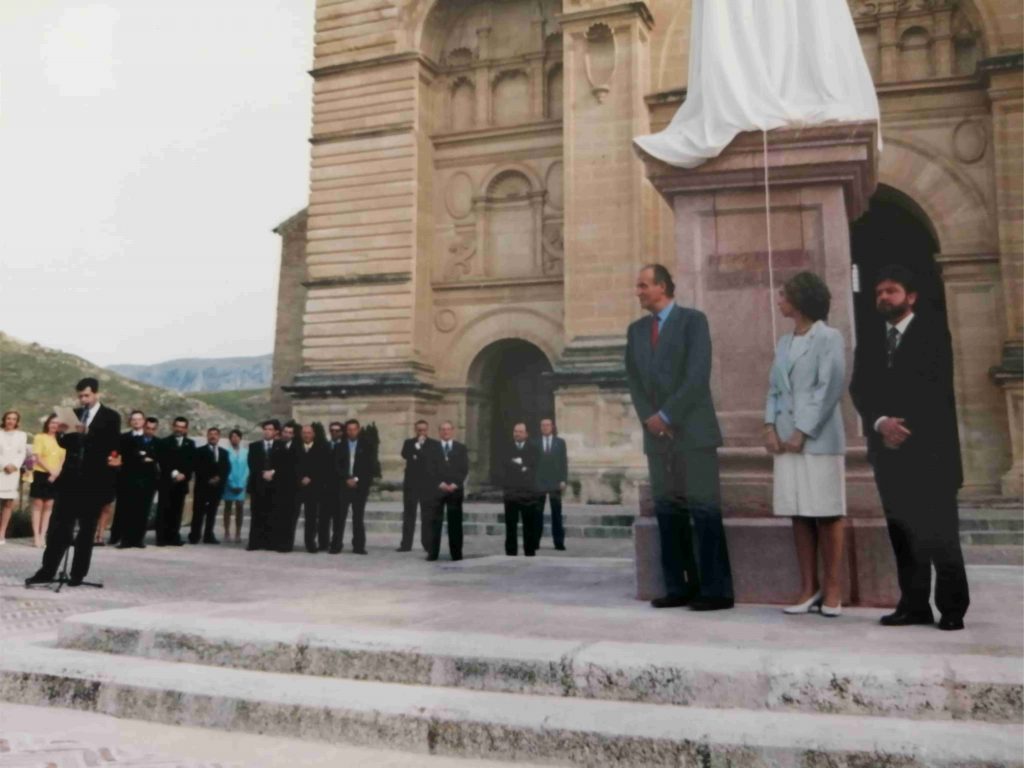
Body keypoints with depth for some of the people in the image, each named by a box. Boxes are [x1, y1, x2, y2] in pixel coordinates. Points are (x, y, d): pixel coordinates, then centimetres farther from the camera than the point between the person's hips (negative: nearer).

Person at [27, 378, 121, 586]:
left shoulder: (110, 417, -3)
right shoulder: (75, 414, 12)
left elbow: (112, 446, -15)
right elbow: (66, 443, 13)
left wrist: (87, 432, -26)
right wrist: (62, 433, -8)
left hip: (93, 480, -4)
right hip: (70, 477, 5)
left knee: (86, 529, 3)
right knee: (58, 525, 4)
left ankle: (78, 574, 10)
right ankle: (47, 570, 10)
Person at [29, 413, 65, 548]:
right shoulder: (39, 437, 1)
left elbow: (63, 459, 7)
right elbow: (38, 458, -7)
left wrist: (56, 472, -9)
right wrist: (50, 470, -15)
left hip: (55, 477, 3)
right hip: (41, 474, -3)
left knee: (48, 506, 2)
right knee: (38, 505, -1)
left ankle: (43, 536, 4)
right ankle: (36, 536, -2)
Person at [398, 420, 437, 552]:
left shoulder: (434, 444, 5)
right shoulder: (409, 442, 10)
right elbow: (405, 455, -9)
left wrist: (416, 456, -8)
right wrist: (417, 444, -14)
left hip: (427, 483, -1)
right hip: (411, 482, 1)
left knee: (427, 515, 0)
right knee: (409, 514, 2)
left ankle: (427, 544, 5)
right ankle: (406, 544, 4)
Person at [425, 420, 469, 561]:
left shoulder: (461, 448, 11)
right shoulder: (431, 448, 8)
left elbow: (464, 469, 3)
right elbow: (430, 469, -1)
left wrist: (455, 484, -11)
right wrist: (440, 484, -13)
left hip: (455, 490, 1)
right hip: (436, 490, -1)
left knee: (455, 522, 2)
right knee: (434, 522, -2)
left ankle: (456, 553, 6)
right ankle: (433, 553, 2)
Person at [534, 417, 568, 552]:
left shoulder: (560, 442, 9)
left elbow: (564, 462, 5)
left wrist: (563, 480, -4)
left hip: (555, 483, 0)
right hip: (538, 483, 0)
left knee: (556, 513, 1)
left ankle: (559, 542, 5)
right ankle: (535, 542, 5)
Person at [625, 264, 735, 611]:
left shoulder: (693, 320, -2)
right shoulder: (636, 329, 15)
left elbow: (698, 375, -11)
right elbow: (633, 378, 10)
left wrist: (667, 415, -12)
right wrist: (649, 418, -4)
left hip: (693, 430, -5)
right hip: (657, 433, 6)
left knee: (704, 509, -4)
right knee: (668, 510, 6)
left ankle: (716, 589, 2)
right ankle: (679, 586, 13)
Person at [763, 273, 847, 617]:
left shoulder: (829, 337, -1)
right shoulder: (783, 343, 17)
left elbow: (830, 388, -10)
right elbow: (774, 388, 14)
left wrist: (803, 432, -14)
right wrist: (770, 427, -1)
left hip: (819, 438, -6)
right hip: (787, 438, 6)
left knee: (826, 514, -1)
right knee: (799, 515, 5)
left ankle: (832, 588, 7)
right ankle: (809, 588, 11)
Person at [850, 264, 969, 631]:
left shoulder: (933, 331, 3)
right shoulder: (868, 342, 16)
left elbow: (937, 386, -8)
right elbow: (859, 390, 4)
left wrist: (905, 426, -14)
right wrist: (881, 422, -14)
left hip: (929, 445, -4)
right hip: (888, 447, 4)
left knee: (939, 530, -4)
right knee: (903, 531, 4)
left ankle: (952, 608, 4)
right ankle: (914, 604, 8)